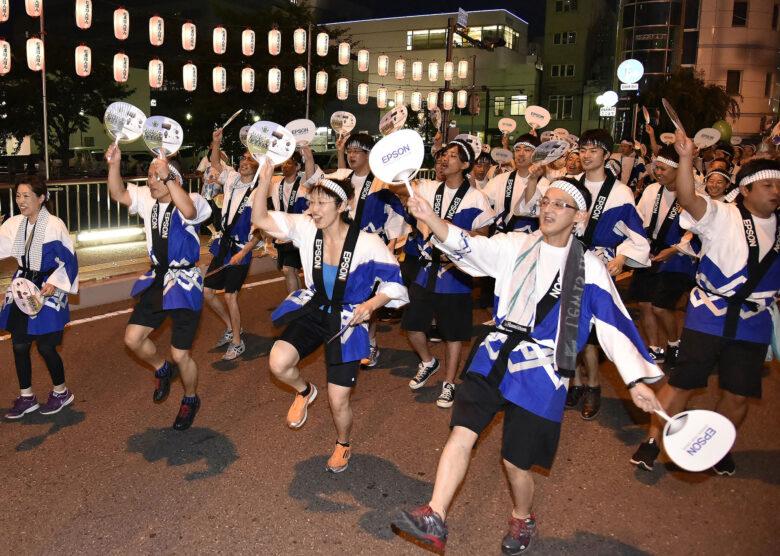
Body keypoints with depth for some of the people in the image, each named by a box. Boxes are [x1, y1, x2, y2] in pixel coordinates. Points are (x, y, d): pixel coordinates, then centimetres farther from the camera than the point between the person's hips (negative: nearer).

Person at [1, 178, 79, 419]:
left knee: (45, 346, 0)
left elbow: (68, 259, -12)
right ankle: (26, 398, 25)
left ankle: (61, 392, 23)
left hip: (47, 291, -6)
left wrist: (54, 283, -18)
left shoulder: (54, 225, -15)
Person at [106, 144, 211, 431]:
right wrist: (114, 165, -12)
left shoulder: (191, 201, -16)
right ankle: (162, 370, 36)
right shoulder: (147, 199, 4)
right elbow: (118, 195, 2)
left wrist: (169, 177, -38)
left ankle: (190, 399, 29)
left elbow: (188, 210, -38)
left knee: (180, 355, 0)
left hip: (184, 283, -6)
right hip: (157, 279, 7)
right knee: (133, 337, 5)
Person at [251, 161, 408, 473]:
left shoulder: (368, 244, -21)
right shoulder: (306, 228, -11)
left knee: (338, 401, -1)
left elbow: (394, 283, -12)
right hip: (313, 309, 3)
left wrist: (371, 305, -29)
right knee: (278, 363, -21)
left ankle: (343, 445, 36)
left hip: (348, 320, -3)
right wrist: (263, 186, -29)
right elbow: (260, 220, -13)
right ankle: (305, 392, 18)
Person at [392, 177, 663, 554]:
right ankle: (434, 518, -2)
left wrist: (636, 380, -5)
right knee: (461, 433, -11)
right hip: (494, 358, 2)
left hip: (540, 372, -2)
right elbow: (467, 246, -10)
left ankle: (523, 519, 37)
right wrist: (429, 217, -26)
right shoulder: (516, 246, 3)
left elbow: (614, 324, 1)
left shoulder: (589, 268, 0)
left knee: (515, 462, 6)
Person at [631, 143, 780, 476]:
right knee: (681, 383, 0)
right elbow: (688, 199, -24)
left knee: (738, 395, 8)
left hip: (753, 324, 4)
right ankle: (652, 441, 16)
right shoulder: (723, 216, -6)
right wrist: (686, 158, -36)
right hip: (707, 317, -4)